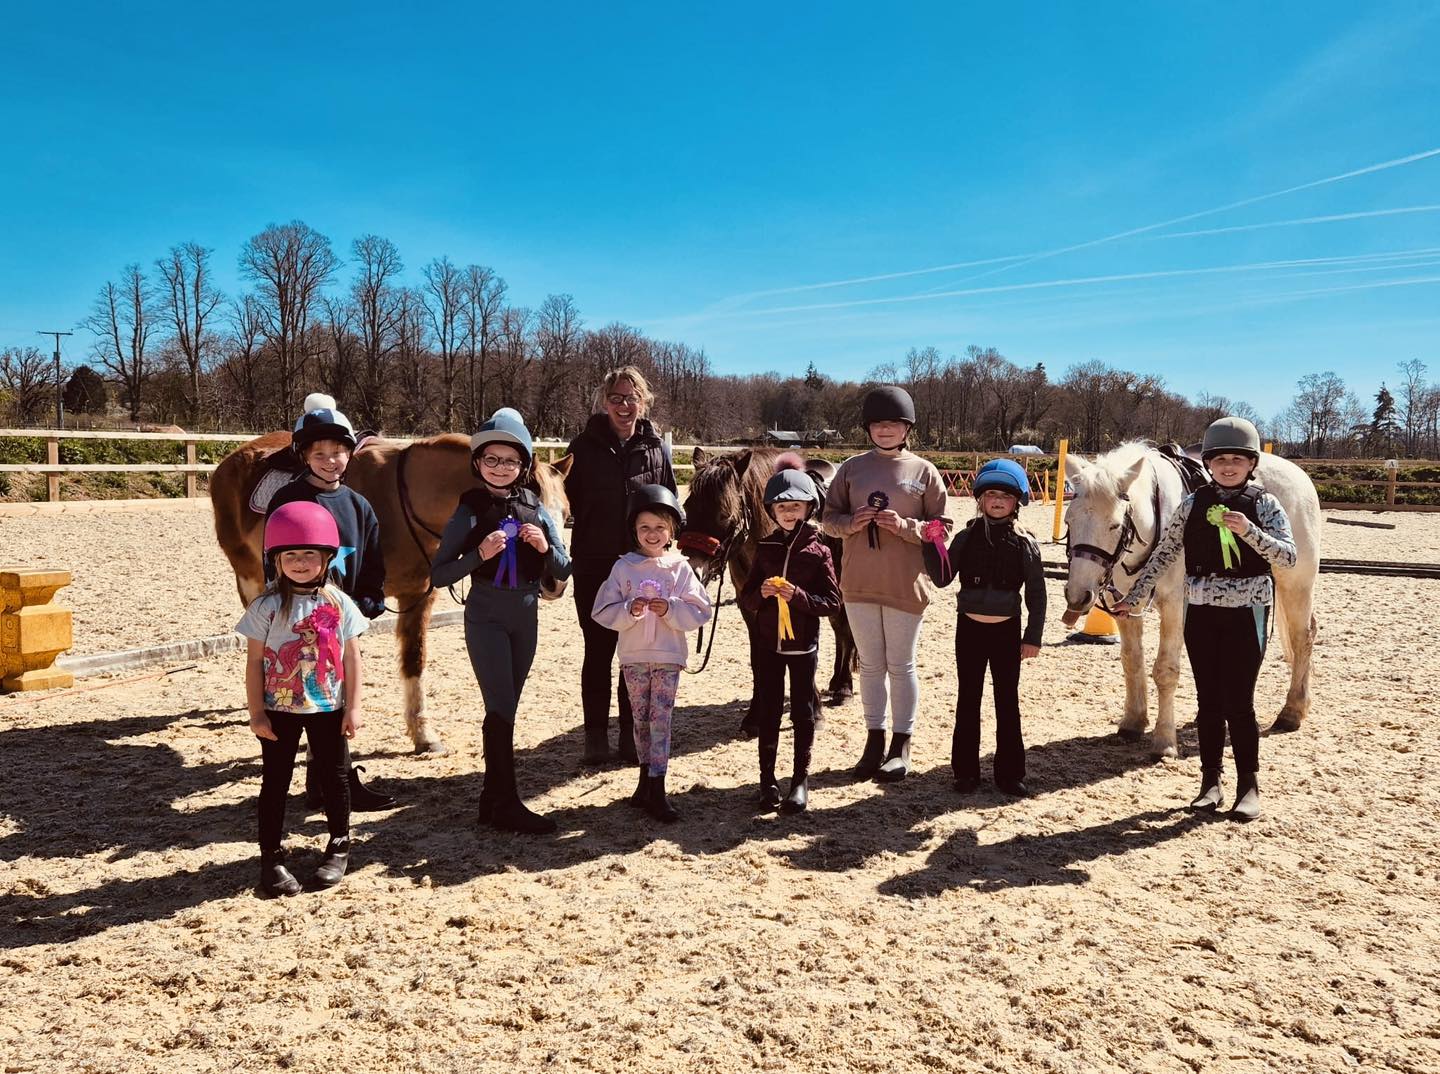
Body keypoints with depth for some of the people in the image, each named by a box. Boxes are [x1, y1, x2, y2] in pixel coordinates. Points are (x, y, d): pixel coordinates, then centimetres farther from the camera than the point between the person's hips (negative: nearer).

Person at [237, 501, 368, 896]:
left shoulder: (339, 604, -3)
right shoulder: (267, 606, -8)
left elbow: (352, 657, 0)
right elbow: (254, 661, -6)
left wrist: (353, 707, -2)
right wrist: (256, 713, -9)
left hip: (328, 708, 2)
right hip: (279, 710, -2)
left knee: (334, 776, 12)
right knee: (275, 781, 7)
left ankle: (339, 847, 29)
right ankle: (271, 857, 18)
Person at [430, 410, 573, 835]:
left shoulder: (536, 510, 2)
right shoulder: (469, 511, -6)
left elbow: (563, 572, 4)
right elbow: (438, 574, -9)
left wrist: (545, 548, -15)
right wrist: (480, 553, -23)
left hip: (525, 618, 4)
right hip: (486, 618, -4)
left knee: (505, 711, 11)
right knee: (501, 708, -7)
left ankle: (492, 797, 23)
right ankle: (506, 803, 1)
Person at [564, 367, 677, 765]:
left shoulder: (656, 448, 3)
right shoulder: (585, 445, -1)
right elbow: (570, 500, 1)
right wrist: (588, 537, -6)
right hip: (595, 567, -1)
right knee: (598, 651, 6)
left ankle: (632, 734, 21)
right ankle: (596, 736, 16)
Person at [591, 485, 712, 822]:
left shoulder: (679, 568, -1)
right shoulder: (623, 567, 1)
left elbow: (699, 612, -3)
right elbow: (603, 612, -1)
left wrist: (670, 610, -19)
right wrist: (629, 610, -19)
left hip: (668, 656, -1)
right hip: (633, 656, 2)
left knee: (660, 719, -4)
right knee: (641, 719, 12)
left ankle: (656, 790, -3)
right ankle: (647, 778, 27)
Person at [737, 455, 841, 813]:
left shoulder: (817, 551, -6)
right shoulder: (765, 547, 3)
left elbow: (833, 603, -8)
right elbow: (746, 599, 5)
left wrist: (798, 595, -22)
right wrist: (762, 592, -16)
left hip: (803, 643, -2)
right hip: (766, 642, 3)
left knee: (803, 712, 6)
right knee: (767, 711, 8)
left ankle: (800, 779, 18)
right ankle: (768, 778, 20)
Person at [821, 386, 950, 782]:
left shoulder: (924, 472, -2)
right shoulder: (852, 468, 4)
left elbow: (941, 527, -2)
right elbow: (829, 517, 7)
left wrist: (905, 526, -18)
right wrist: (851, 523, -14)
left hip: (905, 586, -2)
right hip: (858, 584, 2)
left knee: (901, 665, 8)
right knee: (870, 664, 12)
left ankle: (901, 744, 20)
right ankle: (875, 739, 24)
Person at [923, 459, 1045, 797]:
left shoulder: (1025, 544, -4)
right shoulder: (967, 537, -1)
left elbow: (1037, 595, 0)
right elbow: (942, 578, -4)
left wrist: (1033, 637, -3)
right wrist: (932, 542, -16)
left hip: (1007, 630, -1)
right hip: (970, 628, 1)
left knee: (1008, 701, 8)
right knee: (968, 700, 9)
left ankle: (1009, 773, 18)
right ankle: (966, 771, 18)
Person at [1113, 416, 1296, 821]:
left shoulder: (1264, 504, -3)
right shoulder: (1192, 504, 4)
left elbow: (1289, 556, -13)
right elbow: (1163, 554, 7)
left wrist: (1249, 531, -27)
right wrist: (1133, 597, 4)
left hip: (1246, 612, -3)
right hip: (1200, 611, 3)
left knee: (1238, 700, -2)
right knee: (1208, 699, 9)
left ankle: (1249, 786, 12)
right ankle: (1211, 781, 19)